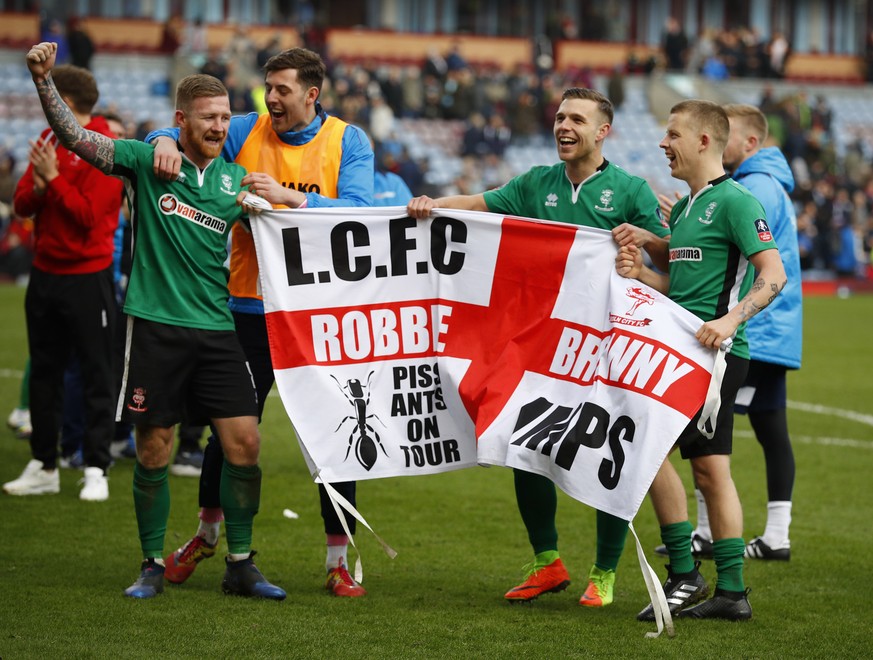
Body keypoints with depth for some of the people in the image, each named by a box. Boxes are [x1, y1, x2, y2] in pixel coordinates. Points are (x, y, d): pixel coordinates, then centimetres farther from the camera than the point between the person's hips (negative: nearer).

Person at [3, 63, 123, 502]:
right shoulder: (49, 140, 10)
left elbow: (88, 214, -18)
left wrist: (54, 179, -16)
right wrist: (37, 187, -12)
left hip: (88, 277, -7)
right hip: (45, 272, 7)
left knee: (97, 374, 0)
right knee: (44, 371, 11)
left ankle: (96, 470, 2)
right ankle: (43, 466, 18)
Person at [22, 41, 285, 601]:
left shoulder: (236, 178, 10)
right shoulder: (147, 160, 1)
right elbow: (73, 135, -5)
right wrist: (43, 80, -17)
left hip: (216, 328, 3)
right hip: (156, 327, -3)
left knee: (245, 443, -4)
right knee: (154, 451, 2)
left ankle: (241, 565, 8)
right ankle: (153, 566, 15)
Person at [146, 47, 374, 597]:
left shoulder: (348, 141, -1)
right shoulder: (246, 132, 2)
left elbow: (359, 210, -14)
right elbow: (172, 134, 6)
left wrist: (290, 198, -24)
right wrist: (165, 142, -18)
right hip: (252, 302, 1)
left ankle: (338, 559, 12)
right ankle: (208, 532, 31)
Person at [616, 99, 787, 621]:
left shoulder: (733, 201, -10)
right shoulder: (682, 209, 18)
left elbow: (773, 275, -17)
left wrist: (732, 319, -29)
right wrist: (640, 274, 4)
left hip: (715, 352, -9)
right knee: (710, 467, 8)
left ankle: (685, 574, -4)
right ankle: (731, 591, 11)